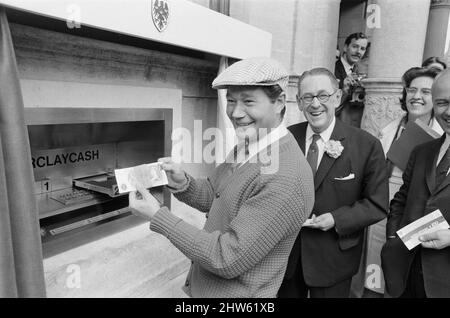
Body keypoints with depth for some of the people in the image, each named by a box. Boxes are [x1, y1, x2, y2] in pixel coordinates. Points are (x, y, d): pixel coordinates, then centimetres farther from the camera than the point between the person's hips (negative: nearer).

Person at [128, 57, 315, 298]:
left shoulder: (286, 180, -30)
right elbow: (213, 196, 7)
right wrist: (182, 184, -13)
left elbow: (228, 259, -28)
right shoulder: (246, 145, -3)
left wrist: (157, 216, -23)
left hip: (236, 292, -7)